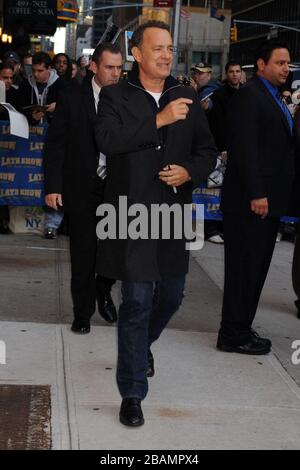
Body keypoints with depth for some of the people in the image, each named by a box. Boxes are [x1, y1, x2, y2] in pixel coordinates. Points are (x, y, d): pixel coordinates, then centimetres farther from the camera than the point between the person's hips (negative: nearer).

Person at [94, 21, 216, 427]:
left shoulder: (187, 99, 8)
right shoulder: (115, 96, -2)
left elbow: (208, 152, 12)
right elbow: (108, 140, -19)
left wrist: (190, 172, -9)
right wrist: (160, 120, -23)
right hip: (132, 215, -4)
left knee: (171, 296, 16)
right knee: (138, 301, -4)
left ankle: (142, 346, 48)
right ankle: (132, 394, 8)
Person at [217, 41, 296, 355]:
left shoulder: (273, 97, 18)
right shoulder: (249, 95, -11)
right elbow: (244, 148, -19)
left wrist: (268, 195, 11)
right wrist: (256, 194, -22)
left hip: (268, 199, 9)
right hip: (251, 199, -9)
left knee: (256, 267, 13)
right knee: (244, 267, -2)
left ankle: (240, 329, 23)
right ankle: (233, 335, 7)